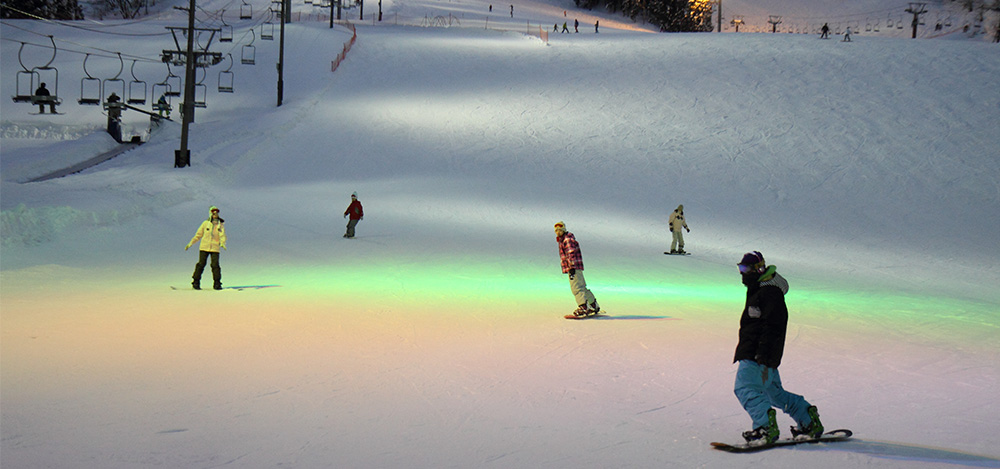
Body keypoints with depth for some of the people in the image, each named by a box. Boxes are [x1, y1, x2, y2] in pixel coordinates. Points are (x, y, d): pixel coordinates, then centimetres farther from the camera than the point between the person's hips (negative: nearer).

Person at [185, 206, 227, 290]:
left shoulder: (221, 225, 5)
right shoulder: (205, 223, 6)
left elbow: (222, 236, -6)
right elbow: (198, 235, 12)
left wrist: (222, 243, -27)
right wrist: (190, 243, 7)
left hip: (215, 248, 0)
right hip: (204, 247, 0)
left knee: (215, 265, -8)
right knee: (201, 264, -5)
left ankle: (217, 284, 0)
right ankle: (196, 282, 4)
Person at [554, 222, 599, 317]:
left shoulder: (568, 239, -10)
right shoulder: (562, 240, 23)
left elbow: (571, 254, -20)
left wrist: (572, 267, -26)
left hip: (574, 267, -11)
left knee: (576, 287, -18)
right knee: (582, 287, 15)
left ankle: (583, 307, -26)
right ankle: (594, 306, 22)